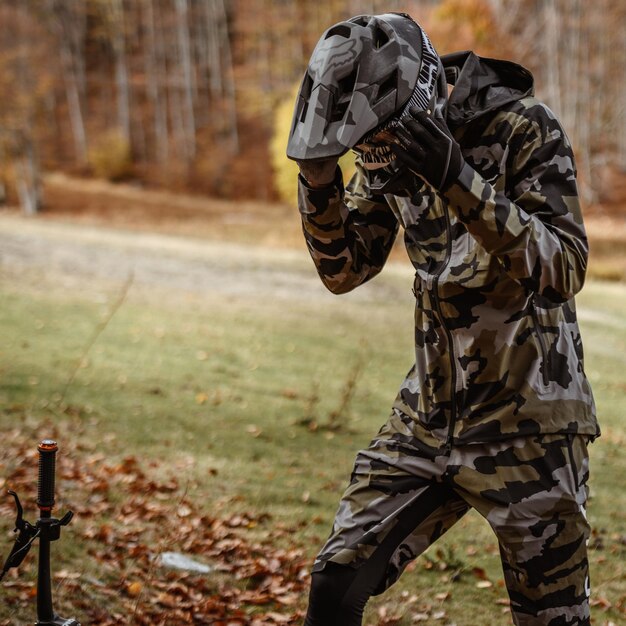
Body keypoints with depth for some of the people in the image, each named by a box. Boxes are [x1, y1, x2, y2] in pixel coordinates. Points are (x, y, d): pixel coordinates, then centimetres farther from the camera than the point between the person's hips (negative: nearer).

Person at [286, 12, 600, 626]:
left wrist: (459, 179, -35)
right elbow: (345, 270, 9)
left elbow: (563, 269, -25)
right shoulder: (392, 145, 2)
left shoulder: (524, 130, -16)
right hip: (427, 413, 5)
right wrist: (318, 180, -9)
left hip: (526, 427, -5)